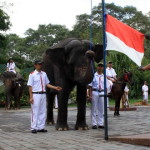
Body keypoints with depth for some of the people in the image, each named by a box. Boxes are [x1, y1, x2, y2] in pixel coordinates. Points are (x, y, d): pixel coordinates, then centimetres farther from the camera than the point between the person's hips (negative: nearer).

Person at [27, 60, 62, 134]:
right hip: (36, 95, -6)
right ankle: (34, 128, 2)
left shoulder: (44, 74, 12)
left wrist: (55, 87, 3)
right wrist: (31, 97, -12)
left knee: (43, 112, 7)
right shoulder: (32, 74, -5)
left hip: (43, 94, 6)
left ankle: (41, 127, 14)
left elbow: (47, 84, 16)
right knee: (35, 112, -4)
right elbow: (30, 86, -7)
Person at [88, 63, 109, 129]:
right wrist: (90, 95, -8)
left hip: (102, 93, 3)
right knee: (94, 108, 0)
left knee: (101, 109, 7)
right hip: (94, 92, -3)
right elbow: (90, 86, -2)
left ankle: (100, 123, 14)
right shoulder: (93, 75, 0)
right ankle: (94, 124, 5)